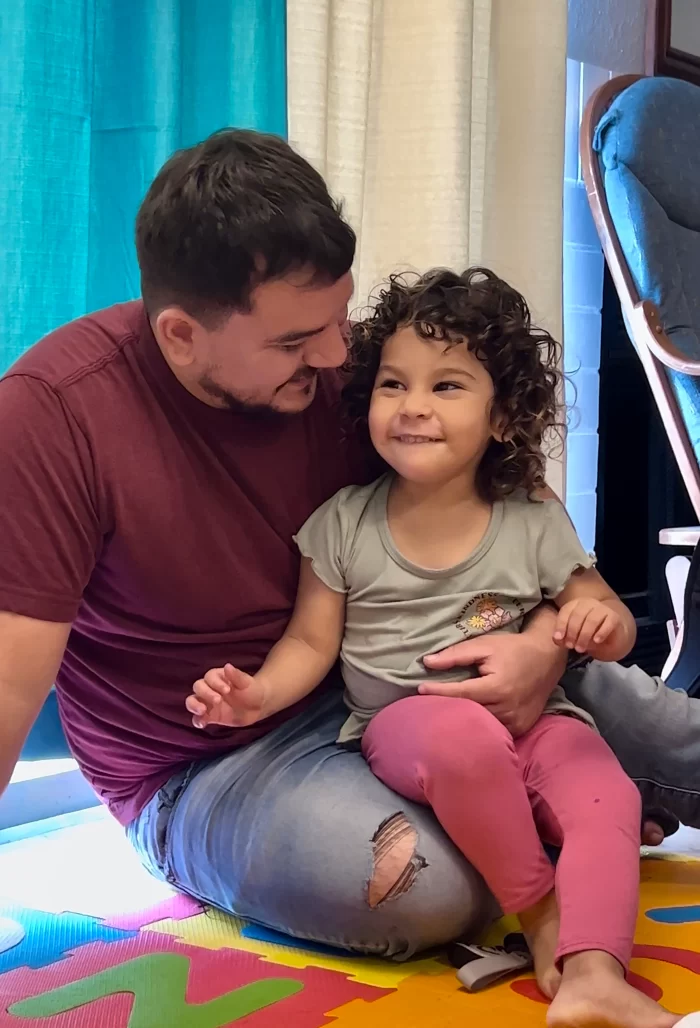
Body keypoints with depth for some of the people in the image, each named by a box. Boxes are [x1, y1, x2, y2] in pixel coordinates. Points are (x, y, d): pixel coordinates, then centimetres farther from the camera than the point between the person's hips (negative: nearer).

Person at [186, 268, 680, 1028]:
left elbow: (612, 626, 4)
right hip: (401, 723, -1)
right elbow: (312, 641, 3)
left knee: (609, 800, -26)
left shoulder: (535, 524, -1)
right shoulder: (344, 524, -1)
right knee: (463, 734, -36)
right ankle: (535, 909, -17)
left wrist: (602, 624, -21)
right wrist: (260, 694, -17)